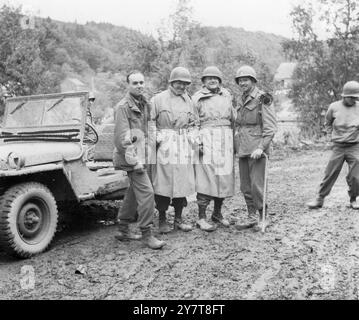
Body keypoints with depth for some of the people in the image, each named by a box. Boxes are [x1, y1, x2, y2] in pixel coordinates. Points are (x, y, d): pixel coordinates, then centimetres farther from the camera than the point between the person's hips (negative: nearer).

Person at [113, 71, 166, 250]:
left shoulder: (144, 104, 13)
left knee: (135, 192, 15)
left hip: (140, 153, 9)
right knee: (146, 192, -13)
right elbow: (122, 137, -18)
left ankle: (123, 230, 27)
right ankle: (146, 234, -5)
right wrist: (134, 161, -20)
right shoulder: (123, 106, -13)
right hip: (131, 155, -9)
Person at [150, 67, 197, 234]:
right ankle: (162, 220, 11)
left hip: (183, 146, 4)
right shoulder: (158, 99, 1)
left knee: (182, 182, 6)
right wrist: (157, 138, -11)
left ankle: (178, 219, 18)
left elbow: (194, 123, 19)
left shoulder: (188, 100, 13)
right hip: (165, 145, -4)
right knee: (163, 183, -2)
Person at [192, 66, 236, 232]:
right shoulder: (197, 98, 2)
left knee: (224, 178, 7)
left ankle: (217, 213, 23)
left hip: (225, 140, 5)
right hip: (207, 140, -5)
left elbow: (233, 118, 21)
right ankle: (201, 218, 1)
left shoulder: (227, 96, 16)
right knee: (206, 178, -8)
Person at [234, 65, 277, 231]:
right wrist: (236, 143, 16)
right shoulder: (241, 101, 16)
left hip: (256, 149, -7)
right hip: (242, 149, 7)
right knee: (245, 187, 10)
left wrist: (261, 147, -19)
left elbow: (271, 127, -11)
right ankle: (252, 217, 22)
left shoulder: (262, 99, -6)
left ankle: (263, 217, 10)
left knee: (257, 185, -6)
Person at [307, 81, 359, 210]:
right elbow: (328, 122, 16)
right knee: (330, 174, 3)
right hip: (338, 147, 0)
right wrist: (332, 134, 8)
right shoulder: (334, 107, -2)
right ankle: (320, 199, 12)